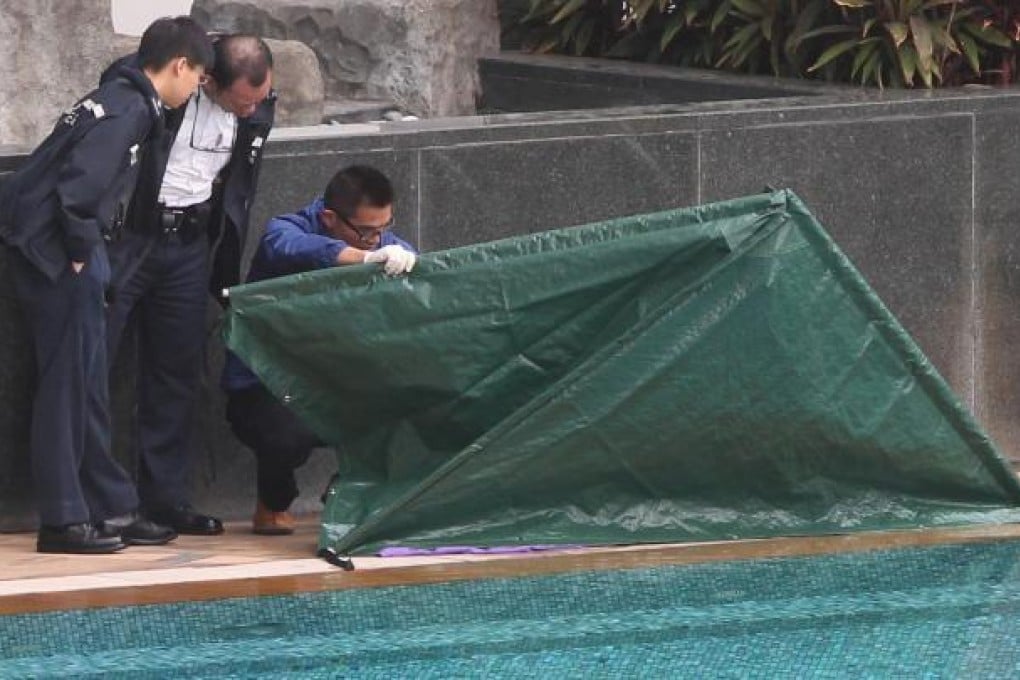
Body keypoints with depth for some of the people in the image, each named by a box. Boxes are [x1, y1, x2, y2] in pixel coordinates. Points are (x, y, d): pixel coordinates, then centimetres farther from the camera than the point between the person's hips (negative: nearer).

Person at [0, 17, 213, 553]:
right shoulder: (128, 111, -15)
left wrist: (89, 253, 15)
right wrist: (79, 253, -13)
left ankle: (112, 510, 17)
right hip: (54, 251, -10)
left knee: (87, 385, 12)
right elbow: (78, 187, -23)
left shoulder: (125, 101, 15)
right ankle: (64, 520, -3)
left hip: (67, 252, 10)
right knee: (69, 384, -6)